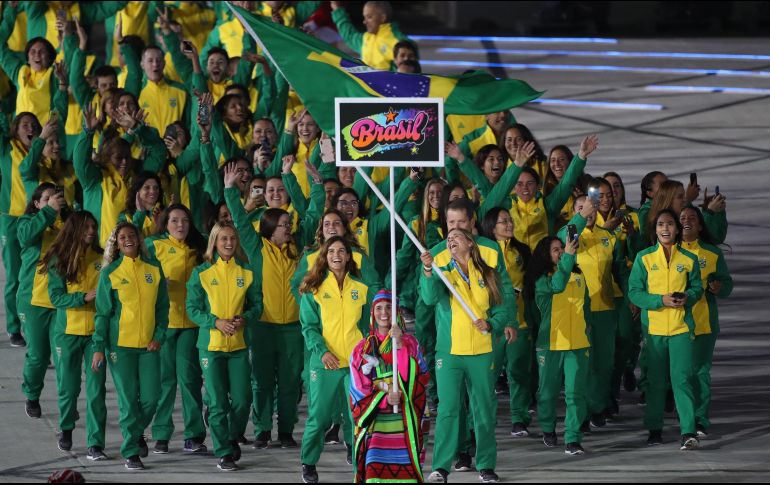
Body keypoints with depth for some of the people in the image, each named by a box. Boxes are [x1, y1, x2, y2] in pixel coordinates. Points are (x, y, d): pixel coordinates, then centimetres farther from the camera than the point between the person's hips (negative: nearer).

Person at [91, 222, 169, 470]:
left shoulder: (154, 269, 5)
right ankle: (131, 452, 8)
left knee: (151, 397, 0)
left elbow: (162, 307, 10)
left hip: (149, 345, 2)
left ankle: (137, 432, 30)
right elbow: (103, 313, 0)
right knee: (128, 398, -2)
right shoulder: (110, 273, -2)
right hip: (121, 344, -2)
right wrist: (99, 347, -5)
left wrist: (159, 336, -1)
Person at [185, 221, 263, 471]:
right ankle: (223, 453, 7)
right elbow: (193, 308, -1)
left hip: (239, 344, 2)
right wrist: (216, 322, -17)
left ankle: (233, 440, 27)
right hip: (211, 344, -2)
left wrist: (244, 319, -13)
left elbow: (256, 305, 9)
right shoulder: (202, 273, -1)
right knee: (217, 402, -2)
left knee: (242, 400, 1)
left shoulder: (247, 272, 5)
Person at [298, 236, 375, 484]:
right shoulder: (314, 289, 3)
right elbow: (309, 326, 0)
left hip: (356, 362, 2)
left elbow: (368, 324, 14)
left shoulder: (361, 289, 9)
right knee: (319, 415, -1)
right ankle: (308, 464, 11)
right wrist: (322, 351, -15)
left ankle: (357, 454, 17)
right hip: (325, 362, -2)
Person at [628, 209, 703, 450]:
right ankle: (654, 428, 20)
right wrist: (661, 300, -16)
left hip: (681, 326, -1)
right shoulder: (644, 258, 1)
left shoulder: (689, 260, 4)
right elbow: (634, 292, -2)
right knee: (655, 380, 8)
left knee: (682, 378, -11)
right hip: (653, 327, 1)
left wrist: (687, 297, -11)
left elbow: (697, 288, 12)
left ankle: (688, 431, -14)